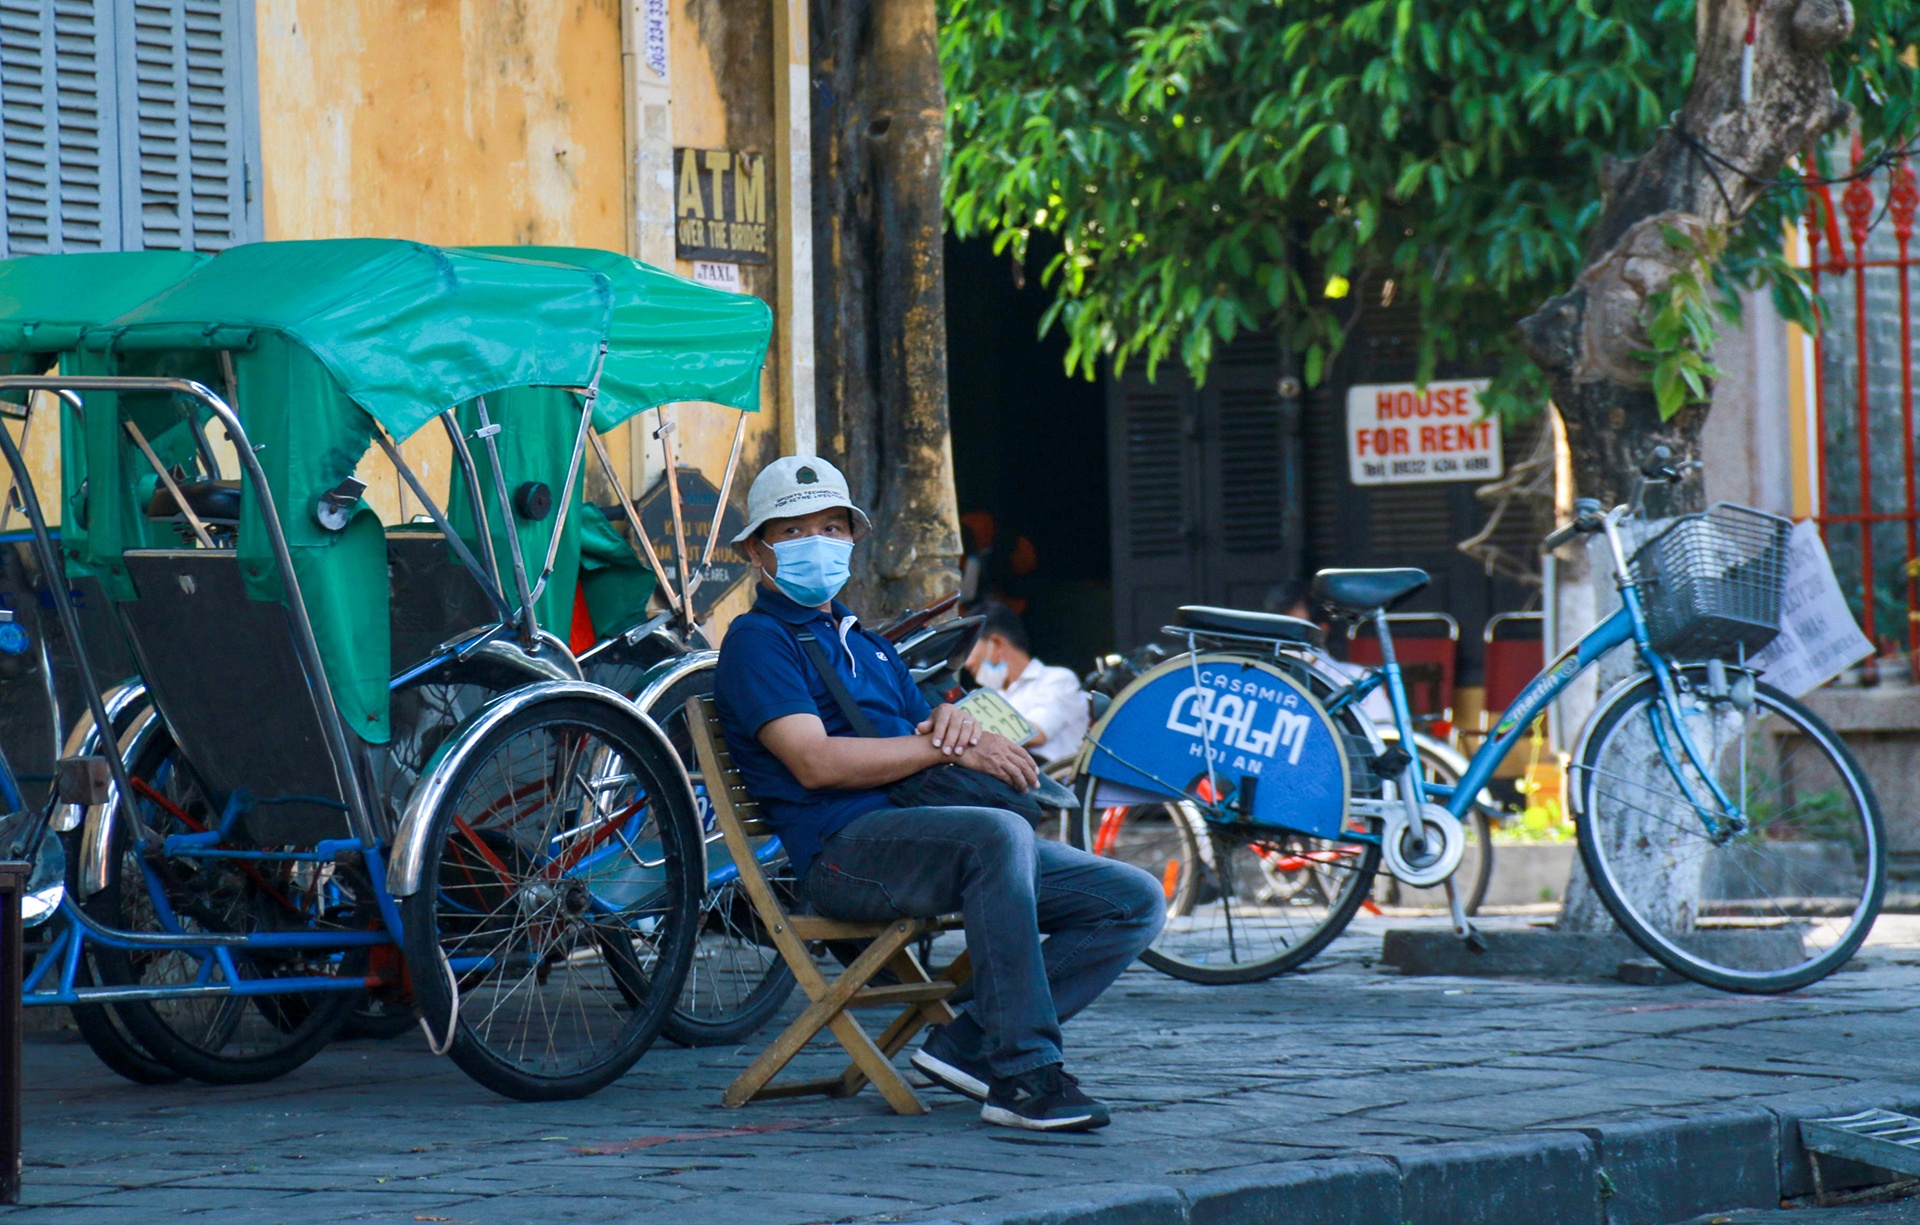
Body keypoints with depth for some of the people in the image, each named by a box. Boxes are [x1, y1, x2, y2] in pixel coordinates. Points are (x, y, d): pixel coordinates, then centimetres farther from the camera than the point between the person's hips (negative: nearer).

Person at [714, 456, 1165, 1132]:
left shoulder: (867, 646, 32)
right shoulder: (757, 640, 5)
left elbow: (926, 750, 24)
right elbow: (815, 761, -11)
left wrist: (954, 722, -1)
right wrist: (948, 747, -12)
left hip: (921, 833, 8)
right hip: (844, 848, -8)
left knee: (1136, 900, -6)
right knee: (999, 835, -38)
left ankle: (972, 1044, -13)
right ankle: (1025, 1075, -38)